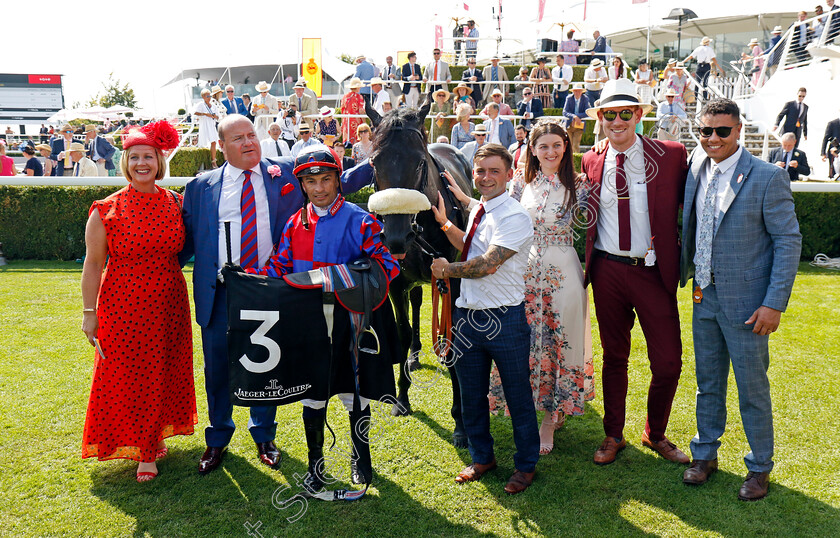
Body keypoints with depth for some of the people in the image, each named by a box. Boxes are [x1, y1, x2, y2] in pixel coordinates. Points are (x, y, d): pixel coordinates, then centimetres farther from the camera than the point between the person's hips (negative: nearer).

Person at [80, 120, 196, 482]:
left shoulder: (175, 204, 1)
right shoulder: (107, 211, -7)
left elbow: (183, 249, 16)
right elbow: (93, 264, -5)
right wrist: (89, 312, -6)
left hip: (169, 305, 3)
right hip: (123, 307, -3)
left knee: (162, 374, 13)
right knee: (126, 376, 3)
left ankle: (153, 437, 33)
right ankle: (144, 445, 19)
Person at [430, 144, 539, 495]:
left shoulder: (515, 217, -16)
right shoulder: (478, 211, 10)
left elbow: (488, 264, -23)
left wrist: (447, 269, -8)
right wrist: (444, 223, 18)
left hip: (504, 320, -7)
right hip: (468, 314, 8)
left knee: (517, 394, 8)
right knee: (471, 393, 17)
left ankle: (526, 465, 27)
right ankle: (482, 457, 37)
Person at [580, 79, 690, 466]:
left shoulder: (671, 155, -4)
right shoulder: (591, 161, 5)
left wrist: (680, 255, -5)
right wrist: (587, 265, 6)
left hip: (654, 272, -2)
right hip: (608, 271, 2)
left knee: (668, 362, 1)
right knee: (614, 357, 14)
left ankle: (655, 434, 28)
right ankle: (613, 435, 32)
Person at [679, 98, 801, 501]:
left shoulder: (768, 177, -12)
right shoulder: (696, 170, 4)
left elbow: (789, 241, -11)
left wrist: (775, 303, -16)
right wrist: (682, 272, 8)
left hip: (745, 301, -5)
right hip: (704, 295, 5)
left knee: (752, 388, 8)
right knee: (707, 382, 17)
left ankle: (760, 468, 26)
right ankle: (705, 454, 34)